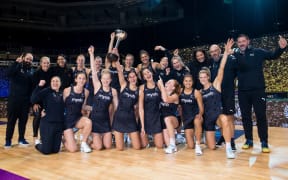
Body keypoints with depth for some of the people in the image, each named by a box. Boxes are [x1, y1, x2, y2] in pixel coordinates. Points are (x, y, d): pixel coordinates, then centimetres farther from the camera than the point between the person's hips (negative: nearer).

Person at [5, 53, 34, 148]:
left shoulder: (31, 71, 10)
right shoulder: (17, 68, -2)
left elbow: (32, 86, 10)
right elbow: (8, 74, -23)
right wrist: (16, 63, -29)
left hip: (25, 100, 4)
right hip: (13, 99, -4)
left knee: (23, 120, 9)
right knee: (11, 120, 1)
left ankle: (21, 139, 21)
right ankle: (8, 140, 10)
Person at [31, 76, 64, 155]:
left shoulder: (62, 94, 9)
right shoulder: (46, 91, -3)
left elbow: (64, 108, 9)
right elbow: (33, 100, -18)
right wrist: (39, 86, -21)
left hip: (59, 124, 4)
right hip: (47, 123, -4)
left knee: (55, 150, 8)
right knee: (46, 150, -2)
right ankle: (38, 145, 32)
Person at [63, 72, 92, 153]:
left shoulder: (86, 92, -1)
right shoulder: (67, 90, -11)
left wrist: (84, 109, -5)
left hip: (78, 118, 3)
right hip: (67, 119, -3)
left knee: (88, 122, -35)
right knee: (73, 149, -13)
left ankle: (84, 143, -9)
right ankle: (64, 140, 24)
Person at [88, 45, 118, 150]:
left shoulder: (113, 91, 0)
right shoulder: (97, 86, -5)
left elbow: (116, 107, 6)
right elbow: (93, 71, -14)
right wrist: (91, 54, -19)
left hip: (106, 119, 2)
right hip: (95, 118, -2)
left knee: (108, 146, 2)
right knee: (98, 147, -5)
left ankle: (101, 139, 34)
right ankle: (94, 141, 29)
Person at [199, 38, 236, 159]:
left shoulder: (215, 85, -1)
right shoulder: (200, 92, 10)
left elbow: (221, 69, -13)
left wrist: (226, 52, -21)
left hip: (217, 115, -4)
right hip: (207, 118, 4)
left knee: (225, 119, -43)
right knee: (211, 147, 3)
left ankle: (228, 148, -34)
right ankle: (216, 139, 41)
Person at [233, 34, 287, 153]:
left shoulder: (258, 52, 2)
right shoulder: (235, 55, 4)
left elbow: (273, 55, -3)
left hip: (258, 90, -2)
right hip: (242, 92, 2)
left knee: (261, 116, 0)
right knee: (245, 116, 9)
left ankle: (264, 143, 8)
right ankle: (249, 140, 22)